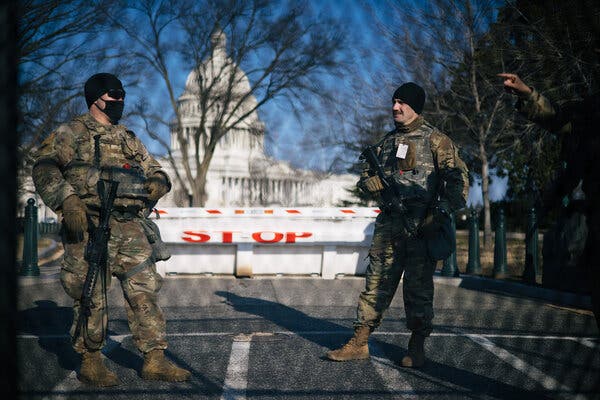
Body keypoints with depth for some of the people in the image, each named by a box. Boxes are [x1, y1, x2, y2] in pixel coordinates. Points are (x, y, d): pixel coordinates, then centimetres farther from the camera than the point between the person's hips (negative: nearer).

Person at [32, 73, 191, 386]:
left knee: (144, 292, 0)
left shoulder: (129, 140, 23)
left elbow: (153, 169, 27)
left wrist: (158, 182, 2)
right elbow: (44, 168, -8)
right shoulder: (72, 133, 4)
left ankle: (155, 361, 5)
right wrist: (66, 200, -22)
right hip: (88, 228, -5)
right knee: (92, 297, -1)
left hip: (129, 230, 5)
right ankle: (90, 363, 13)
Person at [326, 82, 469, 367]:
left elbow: (459, 178, -7)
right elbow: (366, 176, 21)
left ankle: (417, 347, 11)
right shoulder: (388, 141, 17)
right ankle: (360, 343, 7)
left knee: (418, 287, 1)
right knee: (377, 282, 4)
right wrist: (373, 182, -4)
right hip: (389, 224, 5)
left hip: (422, 226, -5)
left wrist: (442, 212, -19)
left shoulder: (435, 140, 0)